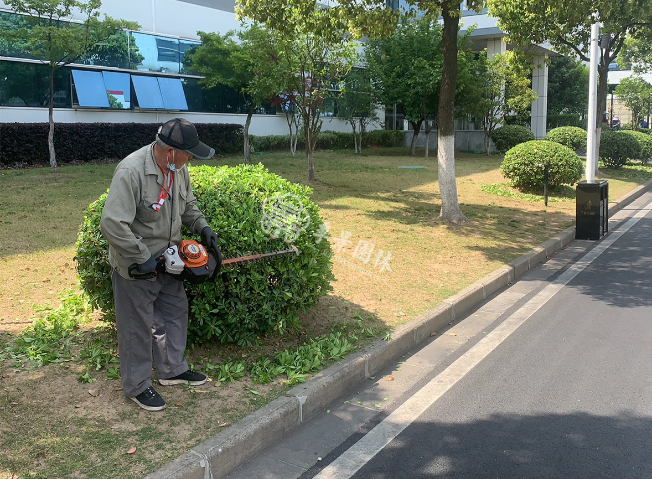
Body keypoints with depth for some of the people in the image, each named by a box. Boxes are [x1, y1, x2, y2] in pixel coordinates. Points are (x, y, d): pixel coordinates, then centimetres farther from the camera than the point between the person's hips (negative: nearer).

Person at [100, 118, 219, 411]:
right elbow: (112, 224, -34)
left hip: (166, 260, 8)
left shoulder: (178, 168, -4)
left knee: (175, 312, 19)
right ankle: (137, 386, 24)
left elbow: (187, 205, 14)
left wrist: (202, 227, -1)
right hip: (135, 266, -8)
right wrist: (142, 258, -29)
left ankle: (172, 370, 38)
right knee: (140, 326, 6)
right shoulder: (131, 172, -30)